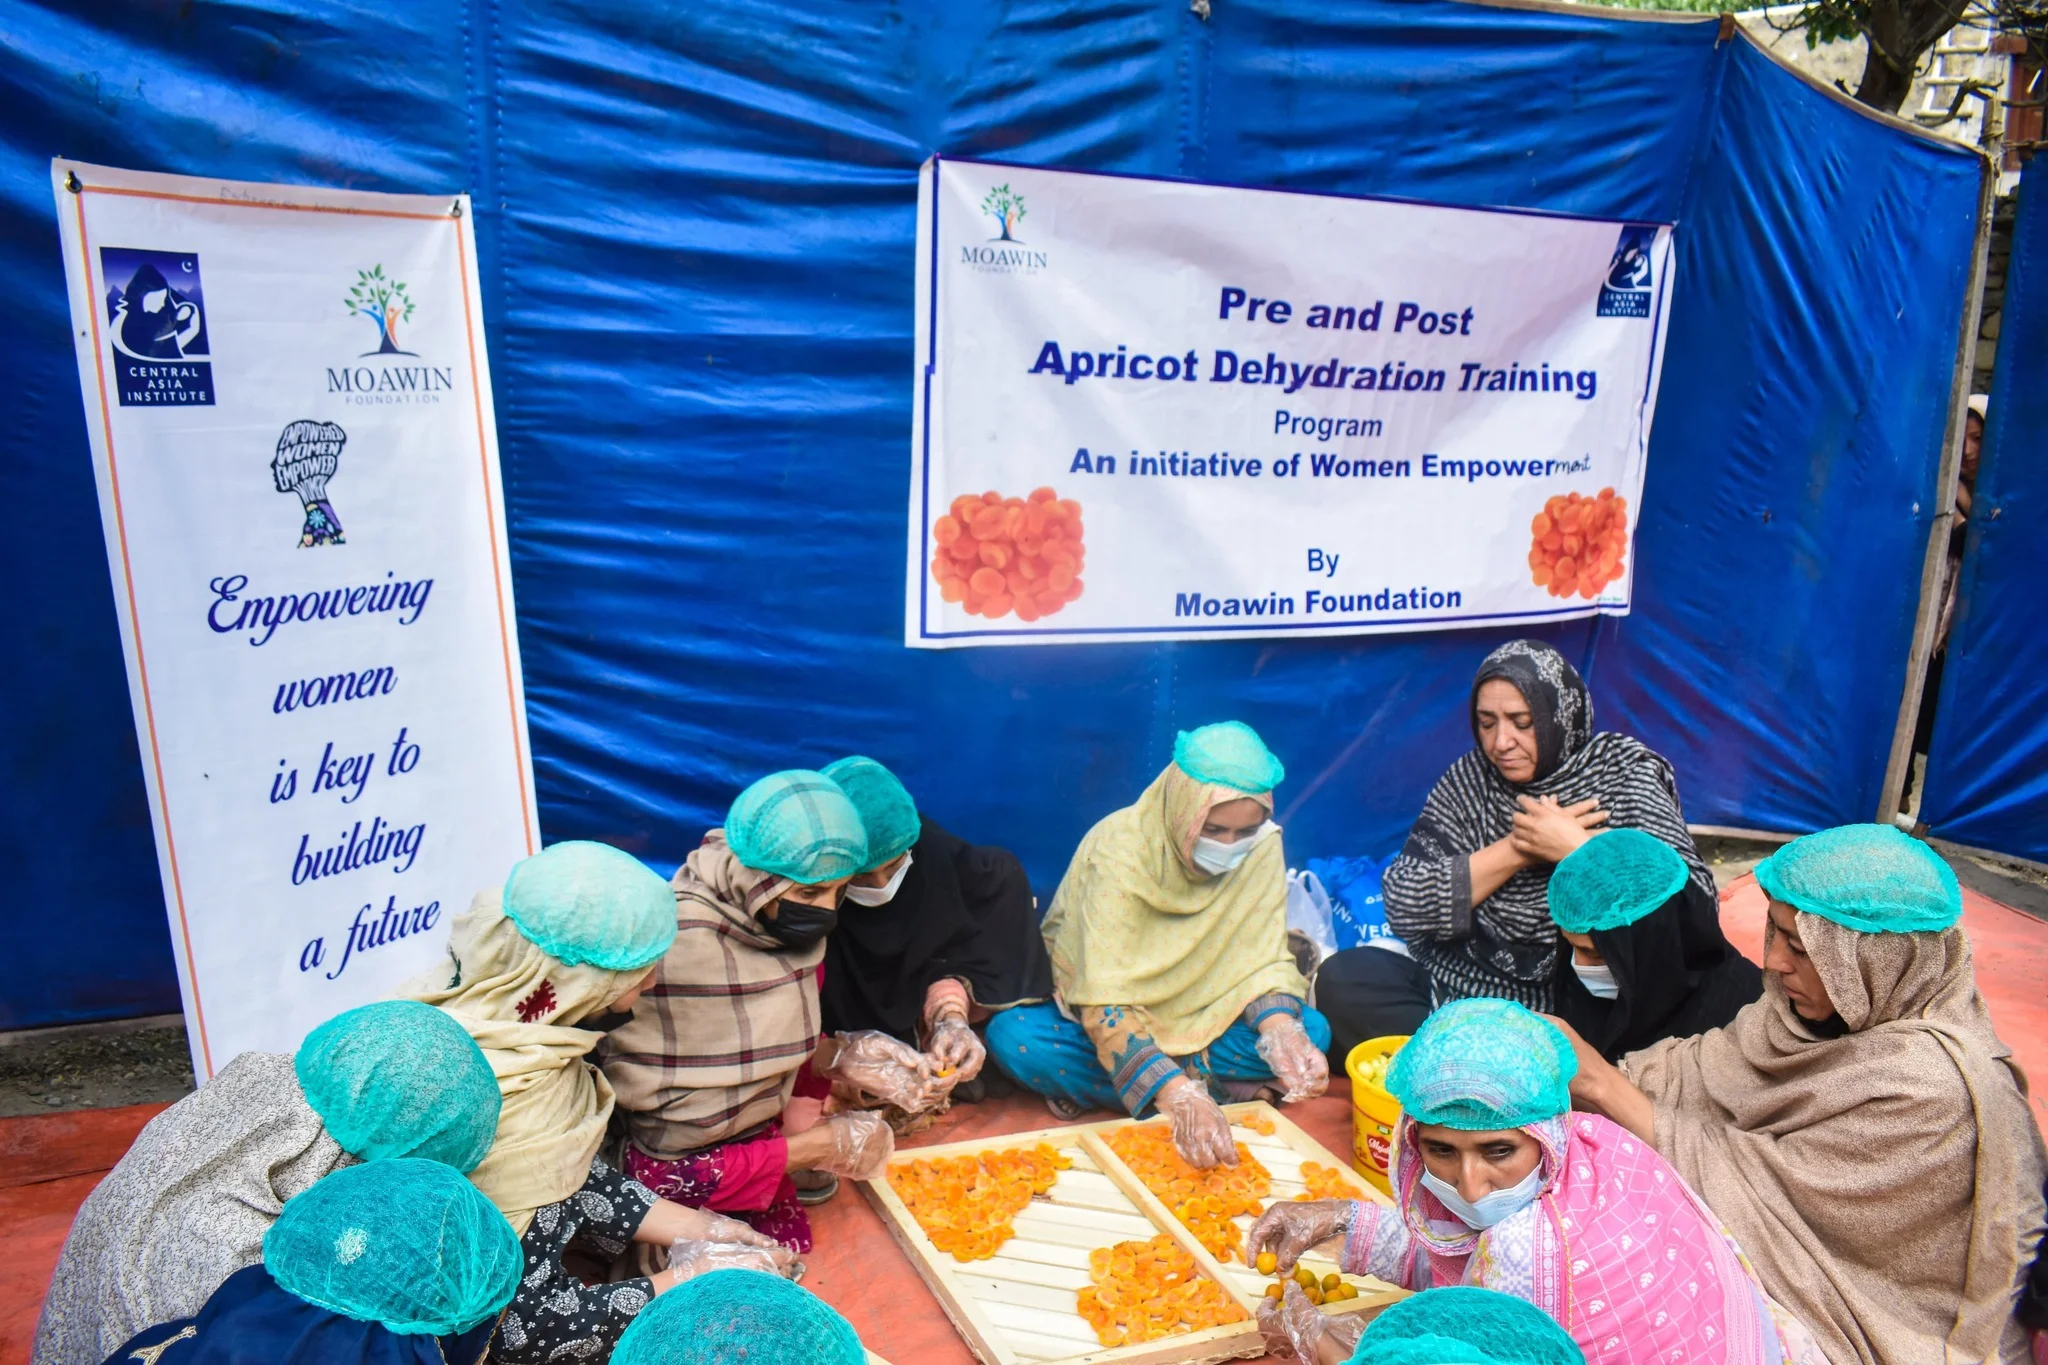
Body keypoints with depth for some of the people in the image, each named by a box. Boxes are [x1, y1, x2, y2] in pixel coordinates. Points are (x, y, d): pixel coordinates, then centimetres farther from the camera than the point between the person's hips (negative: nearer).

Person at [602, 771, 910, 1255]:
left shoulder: (791, 930, -10)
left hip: (760, 1146, 6)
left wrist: (844, 1058, -12)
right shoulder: (671, 953, -29)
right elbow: (660, 1166, -25)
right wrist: (819, 1148, -21)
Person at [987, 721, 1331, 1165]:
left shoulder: (1262, 848, -15)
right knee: (1014, 1038, -33)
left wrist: (1282, 1031, -34)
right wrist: (1179, 1096, -48)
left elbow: (1261, 960, -12)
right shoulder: (1118, 850, -29)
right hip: (1085, 1012, -3)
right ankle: (1225, 1091, -23)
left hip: (1196, 1019, 4)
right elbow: (1105, 1002, -35)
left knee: (1311, 1030, -20)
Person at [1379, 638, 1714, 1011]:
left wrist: (1575, 848, -16)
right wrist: (1519, 848, -12)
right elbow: (1403, 905, -8)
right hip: (1462, 992, 3)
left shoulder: (1624, 771, -3)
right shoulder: (1469, 779, 1)